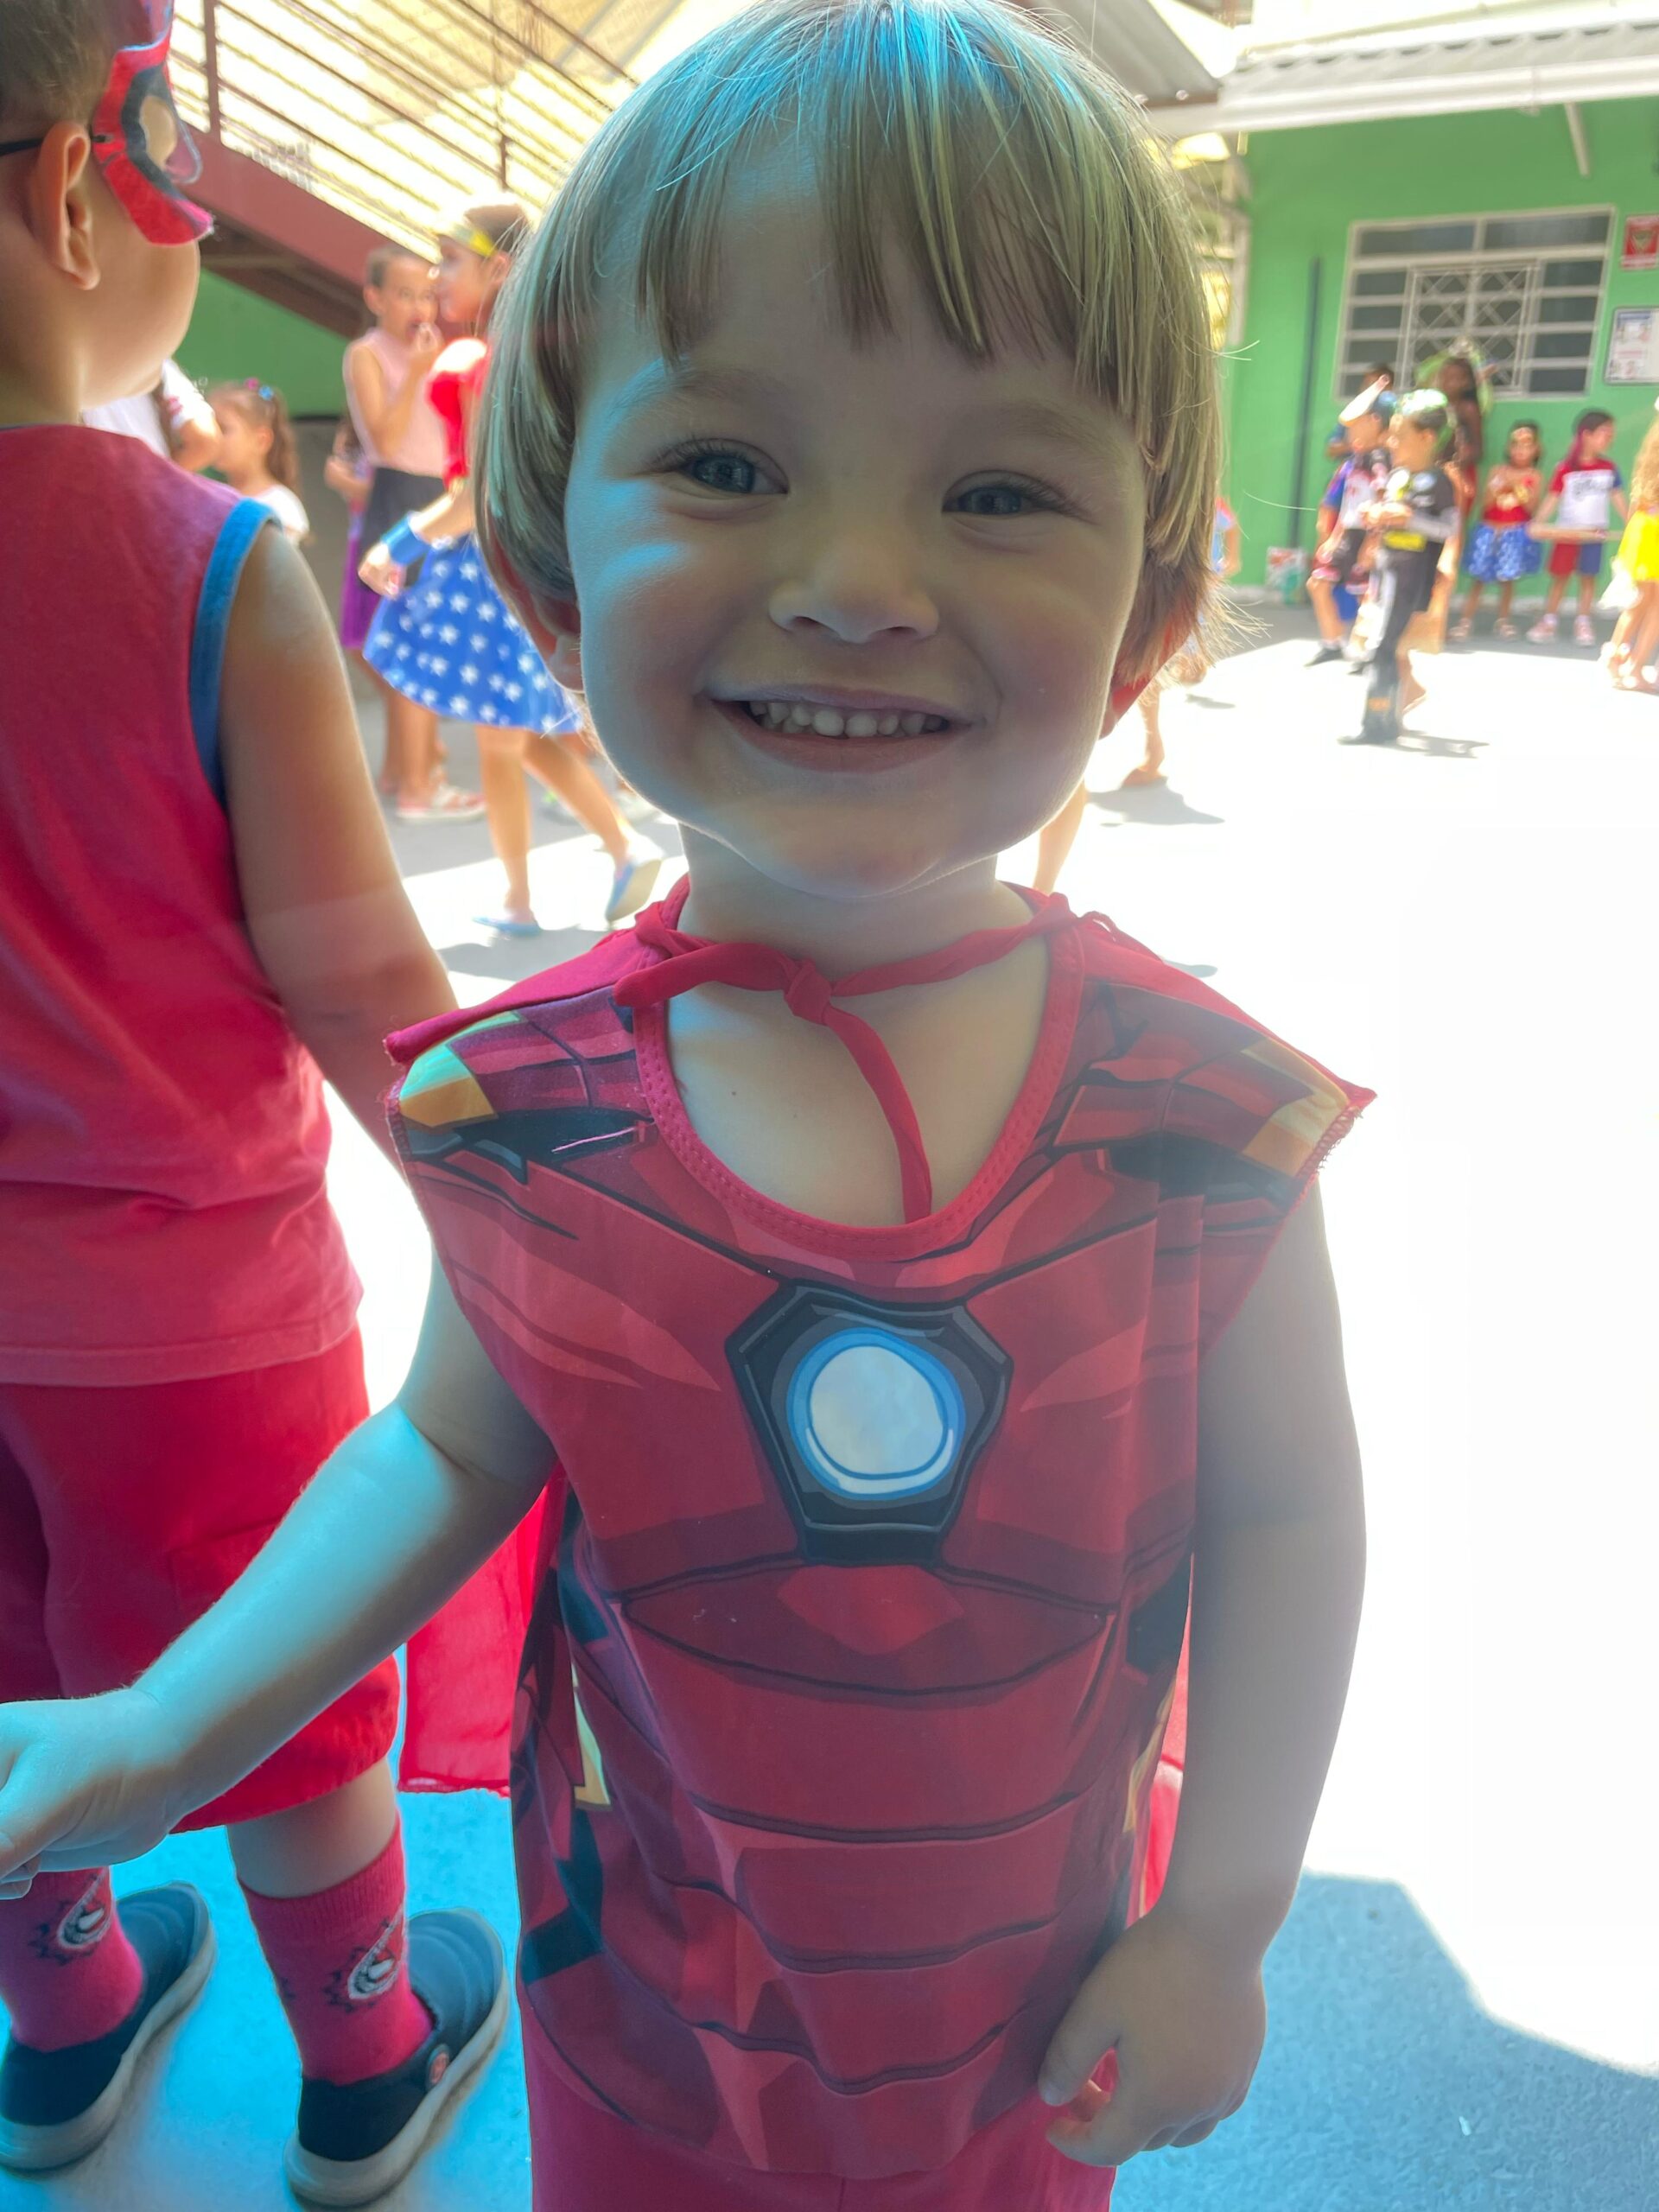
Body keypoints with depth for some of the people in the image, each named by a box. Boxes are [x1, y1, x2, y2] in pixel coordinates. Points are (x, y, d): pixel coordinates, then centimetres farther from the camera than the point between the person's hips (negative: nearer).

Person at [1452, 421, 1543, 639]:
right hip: (1490, 530, 1)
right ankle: (1466, 621, 0)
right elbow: (1486, 505, -1)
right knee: (1480, 578, -1)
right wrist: (1497, 488, -18)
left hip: (1516, 533, 0)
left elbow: (1531, 507, -8)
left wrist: (1518, 488, -17)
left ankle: (1502, 621, 14)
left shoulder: (1534, 477, 1)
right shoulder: (1498, 471, 3)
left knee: (1508, 578, 2)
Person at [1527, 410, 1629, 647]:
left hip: (1595, 533, 2)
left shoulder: (1609, 468, 1)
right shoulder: (1566, 469, -7)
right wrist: (1538, 524, -20)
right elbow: (1553, 499, -8)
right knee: (1559, 576, 5)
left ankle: (1583, 623, 13)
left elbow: (1619, 499, 6)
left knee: (1588, 578, 6)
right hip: (1566, 531, -2)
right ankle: (1548, 621, 13)